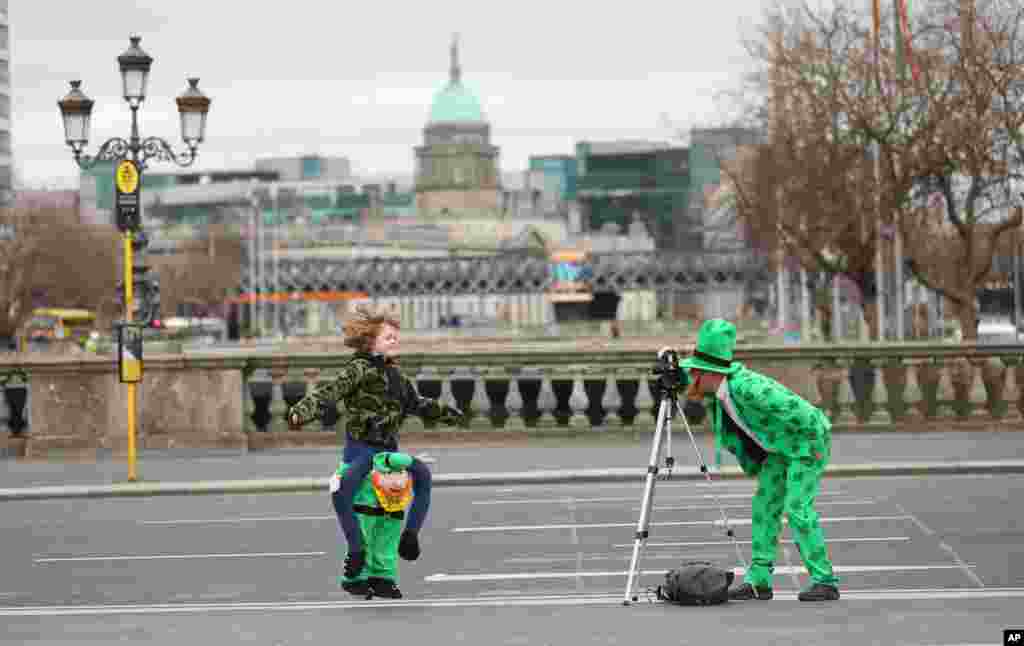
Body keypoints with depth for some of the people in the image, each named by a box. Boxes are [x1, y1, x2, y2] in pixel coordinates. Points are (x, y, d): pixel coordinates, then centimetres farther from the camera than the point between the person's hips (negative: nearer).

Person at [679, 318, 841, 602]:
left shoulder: (746, 388, -33)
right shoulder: (717, 393, -4)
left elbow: (799, 411, -33)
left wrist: (815, 446, -21)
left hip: (809, 440, -9)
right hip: (781, 447, 9)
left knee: (798, 509, -13)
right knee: (764, 505, 4)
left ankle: (825, 581, -7)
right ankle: (759, 579, 4)